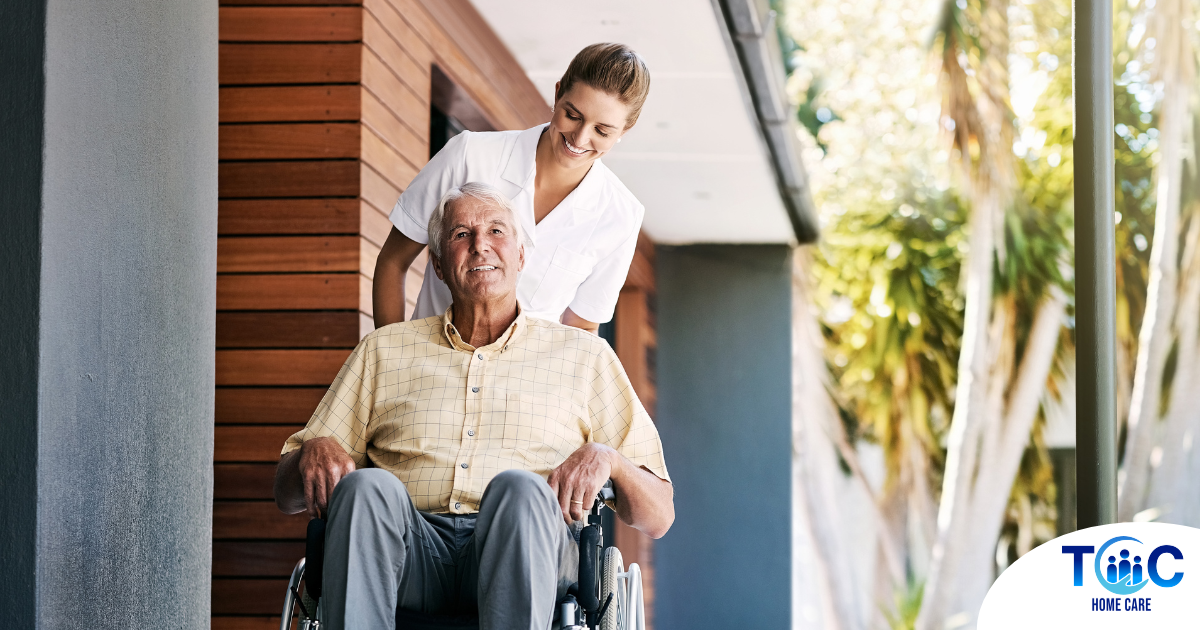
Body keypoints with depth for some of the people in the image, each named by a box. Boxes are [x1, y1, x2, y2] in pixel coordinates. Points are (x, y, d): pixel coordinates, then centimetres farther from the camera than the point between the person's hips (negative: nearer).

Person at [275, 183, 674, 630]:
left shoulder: (584, 355, 22)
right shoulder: (383, 350, 26)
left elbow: (657, 517, 18)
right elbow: (287, 494, 24)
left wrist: (605, 458, -4)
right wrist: (314, 452, -1)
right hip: (414, 551, 1)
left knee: (518, 488, -35)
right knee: (366, 487, -32)